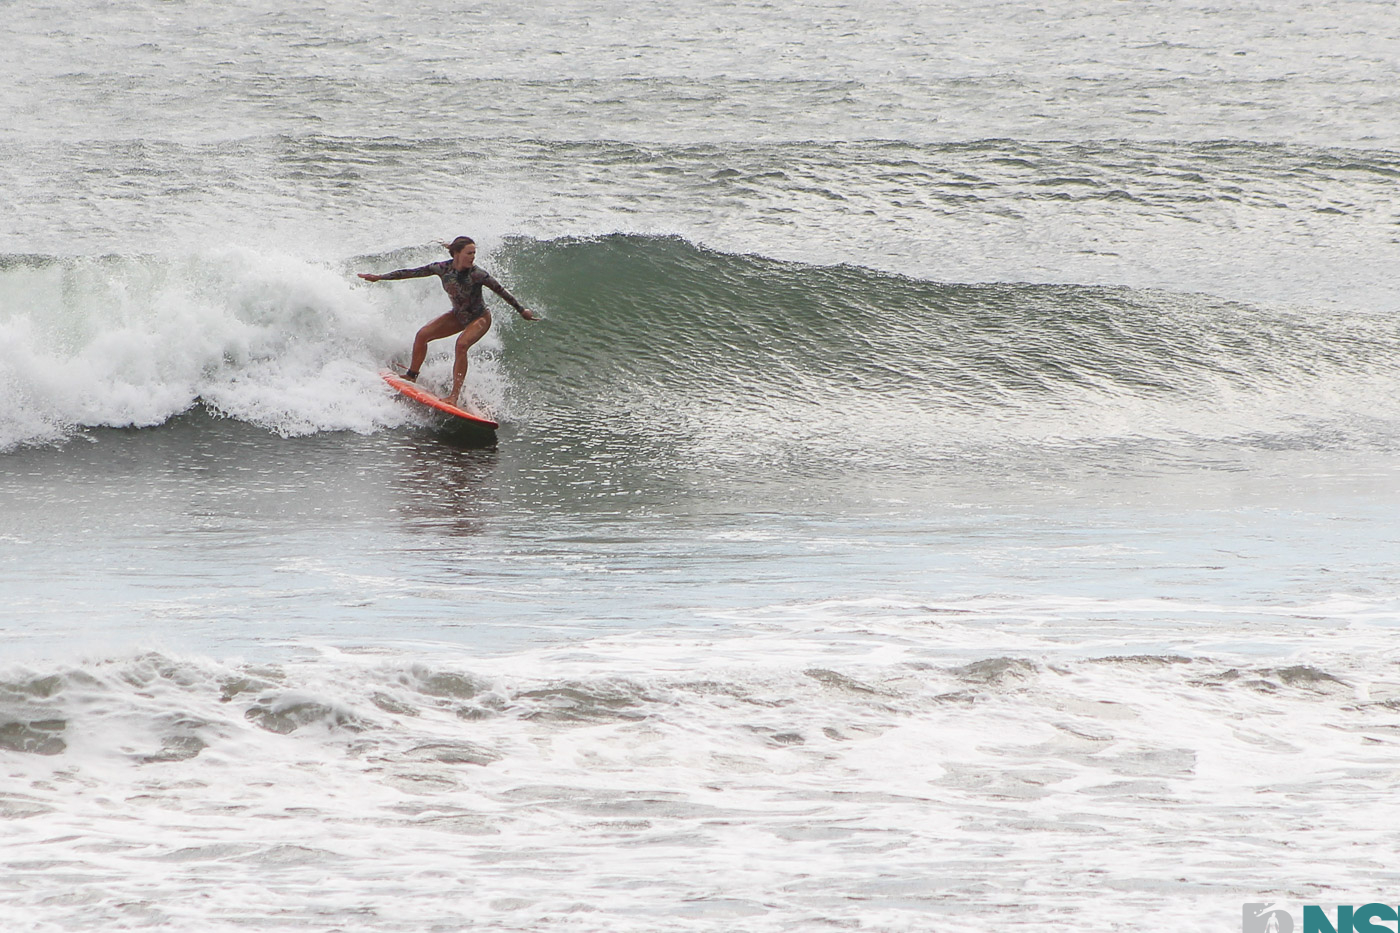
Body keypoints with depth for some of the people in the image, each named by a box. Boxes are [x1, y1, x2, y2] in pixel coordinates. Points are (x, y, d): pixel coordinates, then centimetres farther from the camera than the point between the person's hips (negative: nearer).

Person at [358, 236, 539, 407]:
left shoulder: (477, 274, -27)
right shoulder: (443, 268, -16)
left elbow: (501, 291, -16)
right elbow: (412, 273, -9)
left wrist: (522, 310, -10)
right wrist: (380, 277, -7)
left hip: (480, 318, -5)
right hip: (458, 315, 5)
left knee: (461, 344, -30)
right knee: (422, 334, -5)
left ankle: (455, 395, -28)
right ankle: (411, 375, 14)